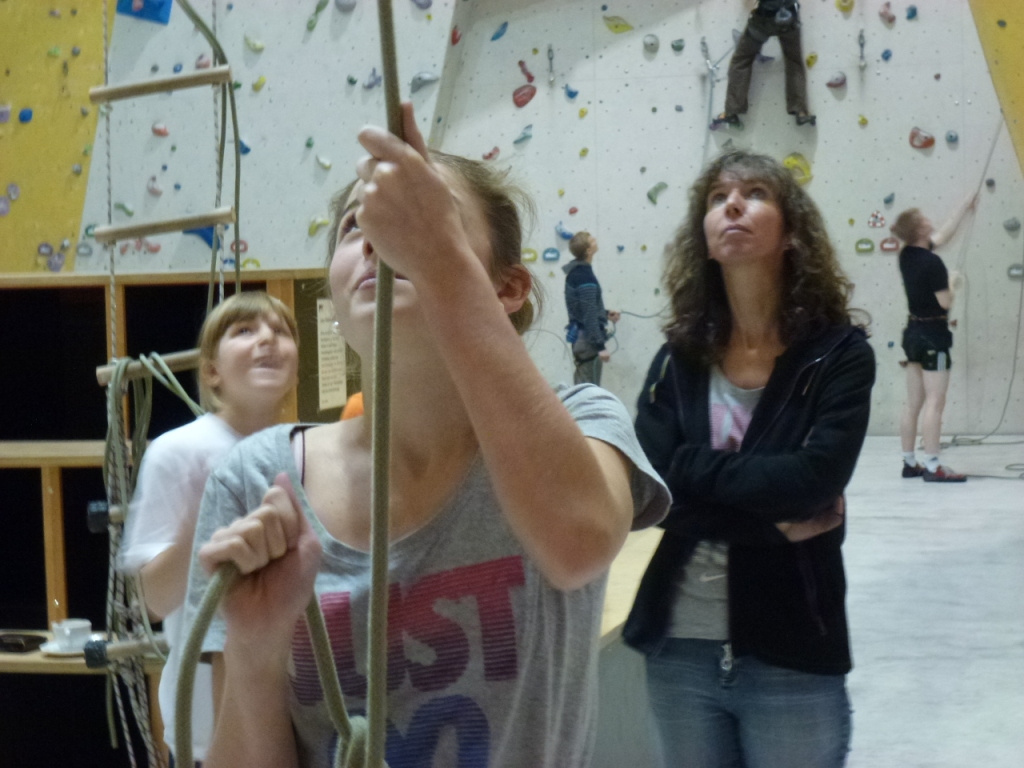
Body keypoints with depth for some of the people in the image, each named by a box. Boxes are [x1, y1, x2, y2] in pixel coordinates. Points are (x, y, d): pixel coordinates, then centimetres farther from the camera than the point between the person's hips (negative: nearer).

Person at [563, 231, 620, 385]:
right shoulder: (585, 276, -21)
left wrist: (605, 314, 19)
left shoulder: (575, 271, 8)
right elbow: (589, 316, -23)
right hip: (588, 339, -10)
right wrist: (600, 346, -22)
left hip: (579, 336, 10)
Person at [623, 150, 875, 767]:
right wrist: (773, 518, -16)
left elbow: (814, 478, -22)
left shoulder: (839, 353, -6)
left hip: (791, 660, -3)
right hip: (680, 651, 3)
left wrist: (699, 468, -12)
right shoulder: (679, 358, 3)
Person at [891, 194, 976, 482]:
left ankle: (909, 463, 16)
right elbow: (945, 301, -18)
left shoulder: (908, 255, 5)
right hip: (933, 334, -8)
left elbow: (942, 236, 19)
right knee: (935, 402, -7)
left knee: (914, 403, 11)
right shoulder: (932, 263, -19)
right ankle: (932, 467, -9)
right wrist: (953, 282, 1)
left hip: (914, 331, 8)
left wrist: (965, 208, 24)